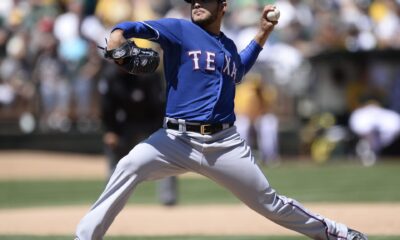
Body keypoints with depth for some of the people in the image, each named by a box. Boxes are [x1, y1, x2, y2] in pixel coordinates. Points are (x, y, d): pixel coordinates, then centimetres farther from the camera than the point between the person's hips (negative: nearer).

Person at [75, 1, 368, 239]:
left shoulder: (228, 46, 15)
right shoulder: (179, 30, 0)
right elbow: (130, 29, -11)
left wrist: (263, 33, 28)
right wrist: (117, 38, -35)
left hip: (225, 143, 3)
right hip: (177, 140, -3)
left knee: (270, 204, 7)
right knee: (130, 167, -30)